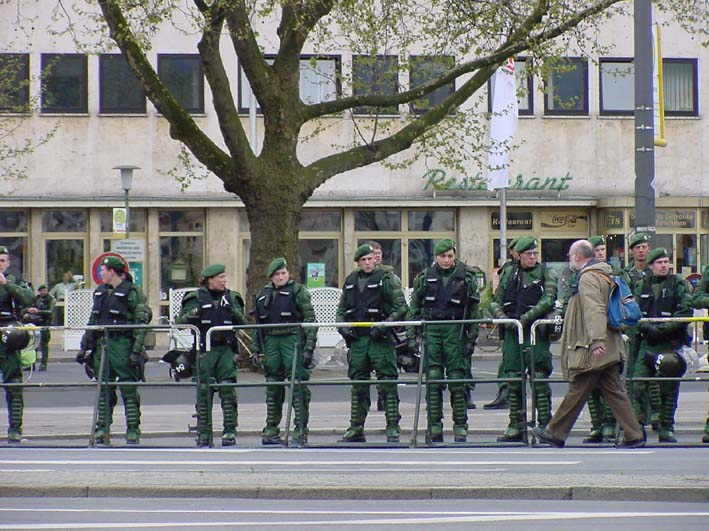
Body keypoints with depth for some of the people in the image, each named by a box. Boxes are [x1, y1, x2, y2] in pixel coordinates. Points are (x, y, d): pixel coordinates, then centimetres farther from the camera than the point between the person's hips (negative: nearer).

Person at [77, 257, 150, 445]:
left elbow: (141, 323, -9)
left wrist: (137, 350, -16)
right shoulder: (100, 292, 17)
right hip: (102, 345, 7)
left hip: (122, 344, -7)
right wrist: (84, 346, 17)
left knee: (128, 389, -4)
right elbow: (92, 321, 22)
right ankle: (102, 429, 12)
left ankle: (133, 430, 0)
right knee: (104, 389, 8)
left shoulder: (131, 292, -5)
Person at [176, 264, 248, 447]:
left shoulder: (231, 298, 13)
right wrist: (191, 315, -18)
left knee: (228, 391, -5)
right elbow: (179, 321, 2)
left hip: (225, 349, 2)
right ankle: (204, 434, 5)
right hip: (204, 350, -2)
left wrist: (235, 313, -10)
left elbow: (243, 323, 9)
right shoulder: (196, 298, 5)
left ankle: (230, 431, -1)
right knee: (204, 391, -1)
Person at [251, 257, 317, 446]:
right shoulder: (264, 295, 16)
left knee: (298, 385, -8)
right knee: (273, 388, 8)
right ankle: (271, 430, 15)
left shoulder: (298, 291, 0)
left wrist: (309, 347, -11)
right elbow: (258, 324, 21)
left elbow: (310, 319, -3)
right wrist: (256, 349, 15)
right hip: (271, 342, 5)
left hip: (293, 340, -5)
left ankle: (301, 429, -6)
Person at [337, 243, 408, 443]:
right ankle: (356, 428, 14)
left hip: (380, 339, -5)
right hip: (357, 339, 5)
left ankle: (393, 428, -4)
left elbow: (401, 307, -6)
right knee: (358, 385, 9)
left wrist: (384, 325, -16)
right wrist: (343, 327, 4)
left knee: (387, 383, -7)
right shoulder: (350, 281, 14)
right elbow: (341, 309, 22)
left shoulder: (386, 279, -2)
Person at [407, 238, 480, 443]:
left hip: (455, 330, -1)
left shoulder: (466, 277, 4)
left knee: (457, 381, -2)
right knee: (433, 381, -2)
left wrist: (472, 338, -2)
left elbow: (474, 310, 4)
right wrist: (412, 336, 5)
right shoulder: (425, 277, 8)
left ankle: (460, 428, 5)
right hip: (431, 331, 1)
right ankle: (434, 430, 1)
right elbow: (414, 307, 12)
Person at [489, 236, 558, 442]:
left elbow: (548, 301, -12)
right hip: (512, 332, 4)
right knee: (513, 379, 5)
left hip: (536, 331, -4)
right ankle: (516, 426, 11)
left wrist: (526, 318, -18)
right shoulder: (509, 275, 14)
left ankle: (545, 425, -5)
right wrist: (503, 317, -5)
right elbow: (495, 302, 15)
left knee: (539, 378, -8)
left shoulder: (546, 274, 2)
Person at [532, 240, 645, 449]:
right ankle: (634, 436, 3)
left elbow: (594, 311, -25)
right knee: (614, 392, 7)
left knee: (577, 391, -1)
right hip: (610, 349, 9)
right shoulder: (604, 275, 18)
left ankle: (555, 433, 7)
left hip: (591, 350, -9)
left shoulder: (587, 278, -13)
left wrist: (597, 340, -34)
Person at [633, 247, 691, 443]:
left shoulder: (679, 284, 1)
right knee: (639, 384, -8)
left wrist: (663, 328, -15)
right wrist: (646, 327, -12)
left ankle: (666, 429, 9)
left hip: (671, 343, -2)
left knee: (669, 388, 2)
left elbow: (685, 312, -7)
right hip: (647, 342, 2)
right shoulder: (641, 285, 10)